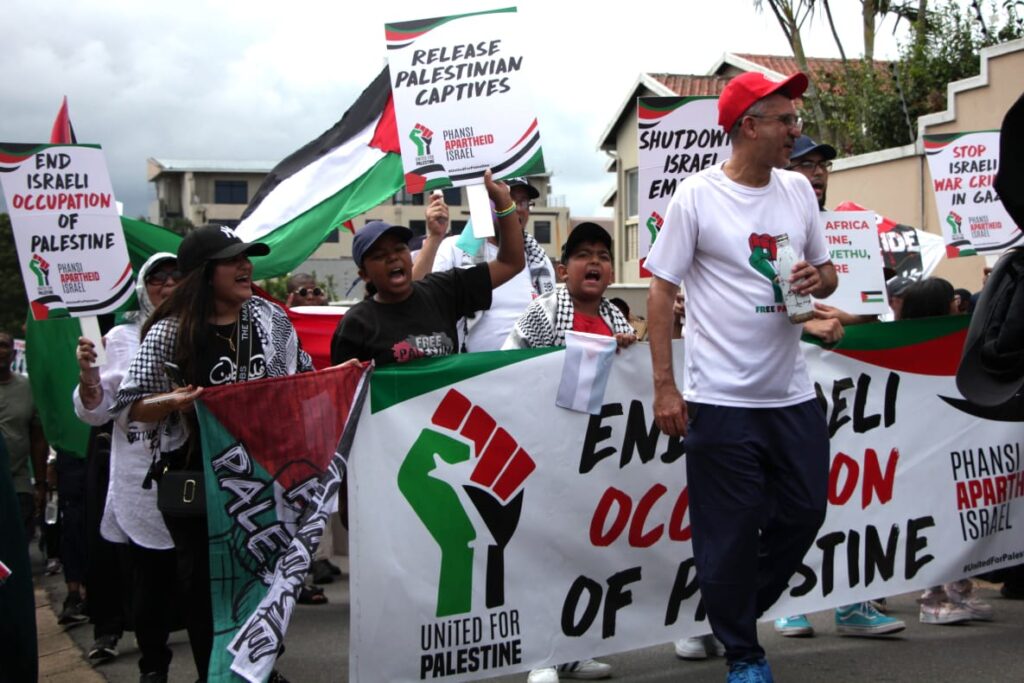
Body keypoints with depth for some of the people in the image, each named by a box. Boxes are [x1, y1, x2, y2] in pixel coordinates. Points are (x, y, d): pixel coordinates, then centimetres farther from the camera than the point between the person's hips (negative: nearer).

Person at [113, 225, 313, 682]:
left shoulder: (270, 317, 3)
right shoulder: (171, 332, -10)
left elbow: (302, 377, 16)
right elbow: (128, 406, -8)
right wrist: (172, 403, -27)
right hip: (194, 477, -4)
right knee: (202, 576, 4)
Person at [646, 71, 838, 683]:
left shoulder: (798, 190, 7)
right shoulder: (697, 197, -9)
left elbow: (826, 269, 18)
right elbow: (662, 290, -8)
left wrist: (820, 279, -8)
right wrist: (665, 388, -12)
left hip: (792, 395, 6)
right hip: (722, 401, -5)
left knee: (804, 512, 12)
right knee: (731, 532, 3)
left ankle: (735, 610, 35)